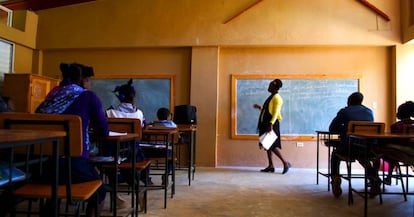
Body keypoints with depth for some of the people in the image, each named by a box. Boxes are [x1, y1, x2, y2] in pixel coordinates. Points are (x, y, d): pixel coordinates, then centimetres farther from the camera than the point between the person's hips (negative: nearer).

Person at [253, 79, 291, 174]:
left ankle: (285, 163, 0)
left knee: (272, 145, -10)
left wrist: (271, 124, -28)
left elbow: (275, 113, -20)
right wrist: (259, 107, 32)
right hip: (265, 124, 10)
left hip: (271, 124, -10)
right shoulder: (271, 97, 18)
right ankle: (271, 166, 14)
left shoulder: (277, 97, -11)